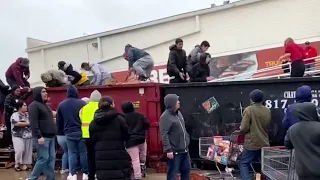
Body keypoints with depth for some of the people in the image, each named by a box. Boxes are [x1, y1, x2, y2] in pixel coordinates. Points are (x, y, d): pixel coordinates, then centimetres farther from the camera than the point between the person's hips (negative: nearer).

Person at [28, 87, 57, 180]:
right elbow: (33, 123, -17)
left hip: (51, 137, 9)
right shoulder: (34, 105, -8)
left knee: (51, 158, 7)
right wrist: (39, 136, -22)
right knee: (43, 158, -8)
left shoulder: (45, 105, 20)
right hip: (42, 137, -8)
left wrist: (54, 133, 18)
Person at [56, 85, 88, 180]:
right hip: (81, 131, -2)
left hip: (69, 132, 3)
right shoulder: (82, 103, -9)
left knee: (72, 153, 9)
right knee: (83, 152, 6)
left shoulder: (61, 104, 2)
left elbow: (59, 120, 7)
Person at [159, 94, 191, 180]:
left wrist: (187, 140, 20)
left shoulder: (178, 113, 10)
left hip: (184, 149, 9)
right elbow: (164, 135, -22)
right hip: (174, 151, -8)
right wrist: (168, 150, -26)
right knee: (173, 172, 3)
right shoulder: (165, 116, -18)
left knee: (186, 170, 18)